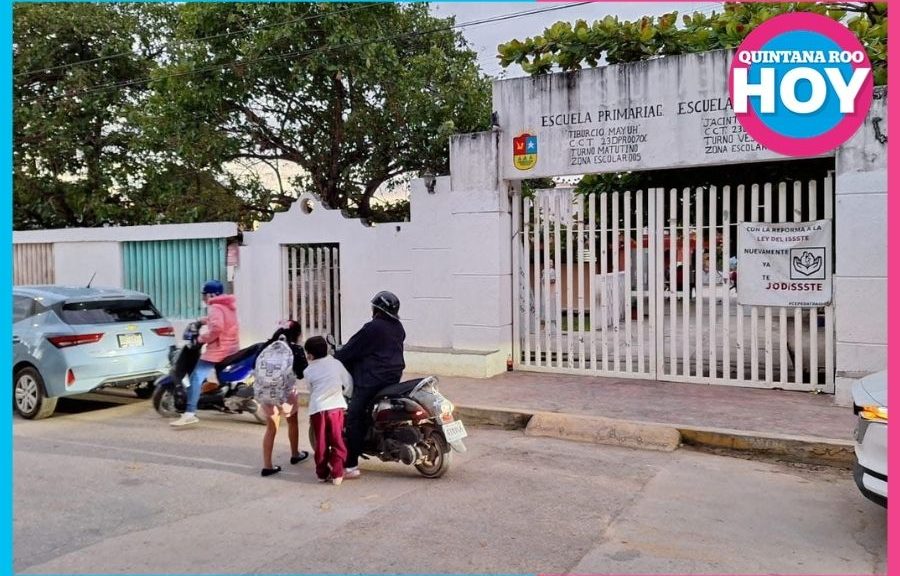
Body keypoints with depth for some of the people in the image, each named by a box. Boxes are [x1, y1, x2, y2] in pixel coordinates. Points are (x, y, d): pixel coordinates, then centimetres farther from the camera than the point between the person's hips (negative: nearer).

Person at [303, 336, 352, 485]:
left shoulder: (308, 371, 4)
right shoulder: (336, 363, 4)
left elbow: (312, 391, 13)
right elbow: (349, 384, 6)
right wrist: (343, 393, 26)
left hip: (317, 409, 0)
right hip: (336, 407, 0)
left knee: (321, 443, 12)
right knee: (337, 442, 7)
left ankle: (322, 473, 19)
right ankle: (337, 474, 4)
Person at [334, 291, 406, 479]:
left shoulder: (373, 328, -13)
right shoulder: (398, 328, 11)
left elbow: (351, 349, -9)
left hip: (372, 380, -9)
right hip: (393, 377, 9)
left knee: (354, 418, -9)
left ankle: (351, 466, -13)